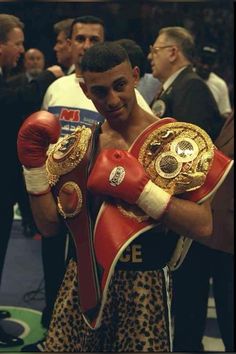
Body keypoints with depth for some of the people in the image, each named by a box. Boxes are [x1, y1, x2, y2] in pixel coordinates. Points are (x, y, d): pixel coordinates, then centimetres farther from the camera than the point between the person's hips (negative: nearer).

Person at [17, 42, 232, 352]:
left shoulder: (174, 140, -10)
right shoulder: (78, 145, 4)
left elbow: (202, 226, -18)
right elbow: (49, 226, 2)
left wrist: (139, 189, -26)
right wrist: (33, 163, -7)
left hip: (143, 286, -4)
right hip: (82, 282, 4)